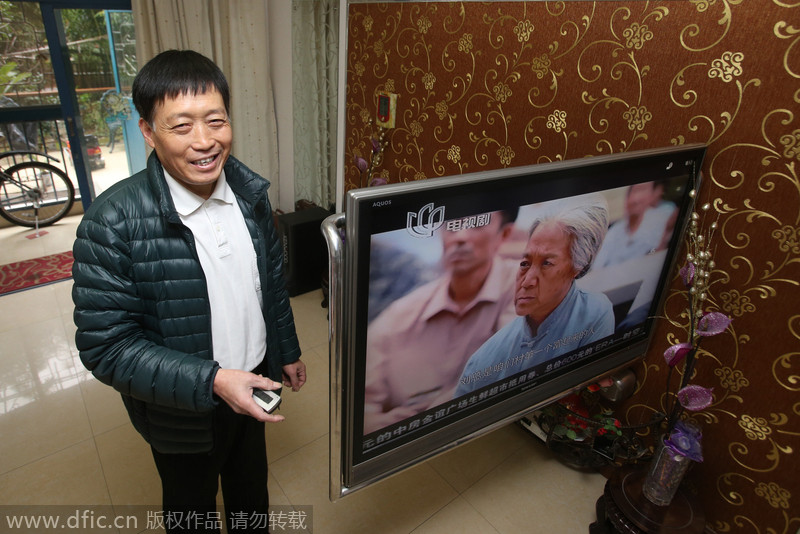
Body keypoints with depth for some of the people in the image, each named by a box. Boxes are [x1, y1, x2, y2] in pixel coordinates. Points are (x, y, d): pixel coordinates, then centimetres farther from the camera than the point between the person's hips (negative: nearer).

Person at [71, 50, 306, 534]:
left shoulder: (249, 191, -10)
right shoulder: (113, 224, -27)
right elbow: (105, 346, -23)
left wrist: (287, 351, 11)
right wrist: (211, 382, -30)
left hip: (254, 383, 5)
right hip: (183, 413, -4)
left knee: (251, 484, 32)